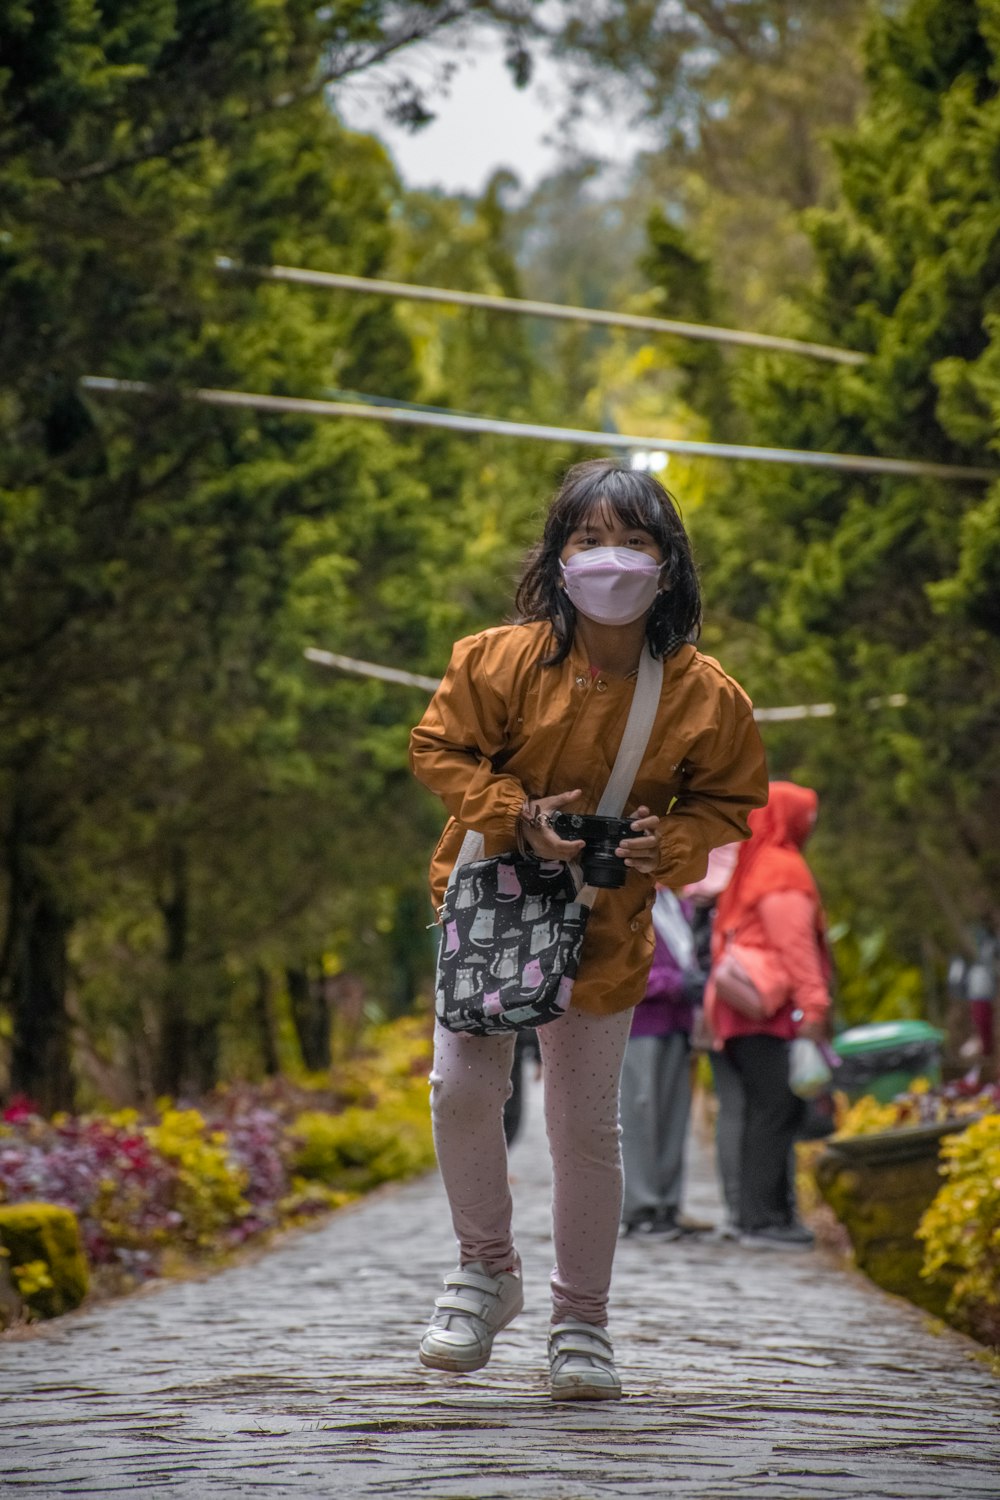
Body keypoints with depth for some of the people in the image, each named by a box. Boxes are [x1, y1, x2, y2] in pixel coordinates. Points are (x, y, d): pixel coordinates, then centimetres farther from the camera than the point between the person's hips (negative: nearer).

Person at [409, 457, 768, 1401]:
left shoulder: (705, 696, -10)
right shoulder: (503, 660, -13)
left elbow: (729, 800, 2)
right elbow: (439, 748, -4)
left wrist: (668, 845, -18)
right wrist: (514, 816, -18)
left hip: (606, 926, 0)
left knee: (586, 1126, 3)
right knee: (462, 1086, -12)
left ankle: (580, 1320, 19)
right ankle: (487, 1270, 13)